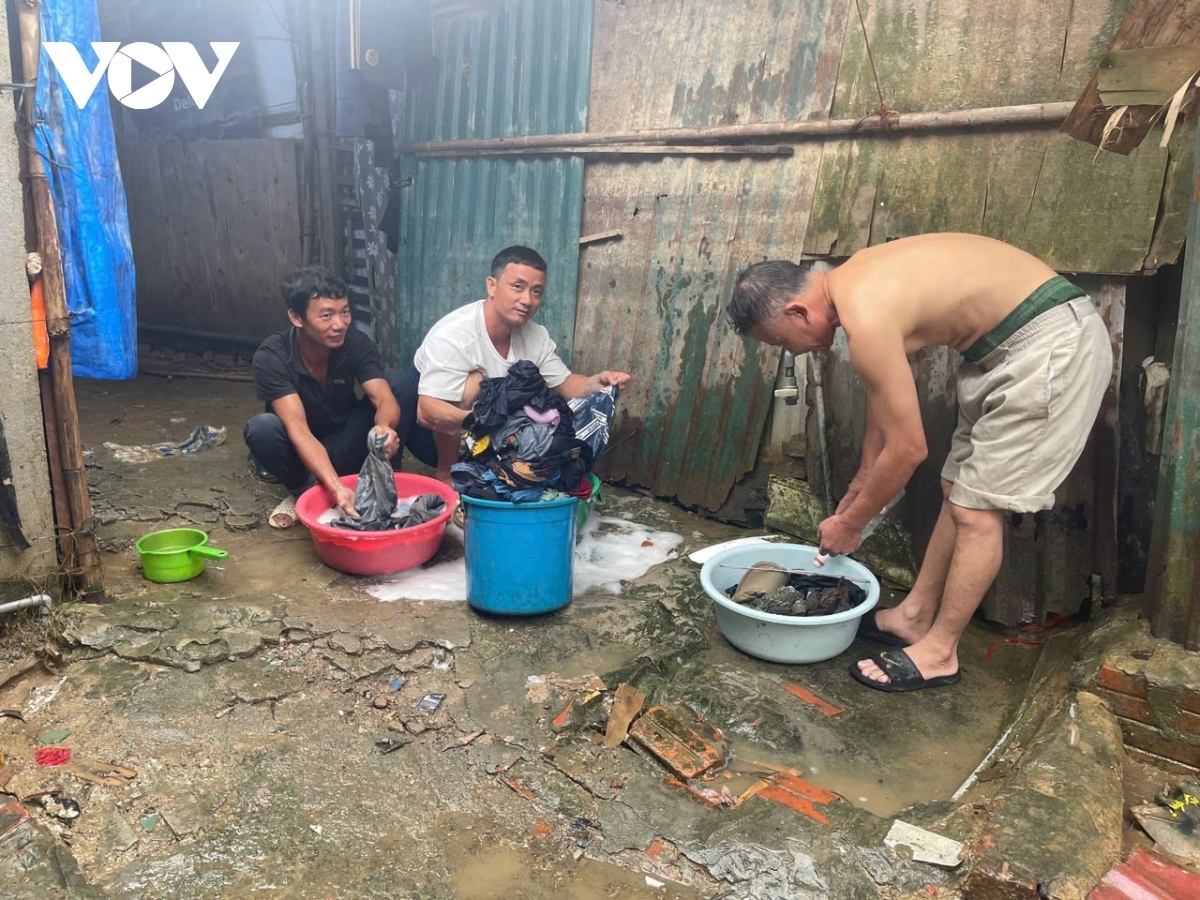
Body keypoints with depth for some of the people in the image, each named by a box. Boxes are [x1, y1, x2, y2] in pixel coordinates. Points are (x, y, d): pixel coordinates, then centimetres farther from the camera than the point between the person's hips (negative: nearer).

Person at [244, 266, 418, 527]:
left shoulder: (356, 343, -18)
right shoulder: (271, 357, -26)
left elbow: (385, 398, -29)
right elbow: (297, 429, -36)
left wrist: (384, 427, -55)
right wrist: (336, 488, -50)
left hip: (345, 447, 2)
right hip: (302, 453, -1)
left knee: (400, 383, -21)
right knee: (260, 428, -35)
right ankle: (304, 489, -6)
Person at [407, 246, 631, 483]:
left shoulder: (536, 336, -10)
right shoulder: (453, 335, -30)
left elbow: (564, 384, 1)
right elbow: (428, 412, -36)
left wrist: (597, 383, -22)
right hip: (432, 437, -6)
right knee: (473, 382, -31)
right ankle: (446, 473, -16)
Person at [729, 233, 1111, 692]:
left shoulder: (865, 317, -26)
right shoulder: (851, 283, 3)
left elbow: (908, 448, -18)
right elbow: (882, 393, 17)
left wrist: (850, 523, -4)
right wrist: (865, 476, 25)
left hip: (1054, 344, -10)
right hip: (1011, 342, 10)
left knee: (978, 507, -3)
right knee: (959, 489, 15)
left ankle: (939, 652, 12)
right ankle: (915, 616, 28)